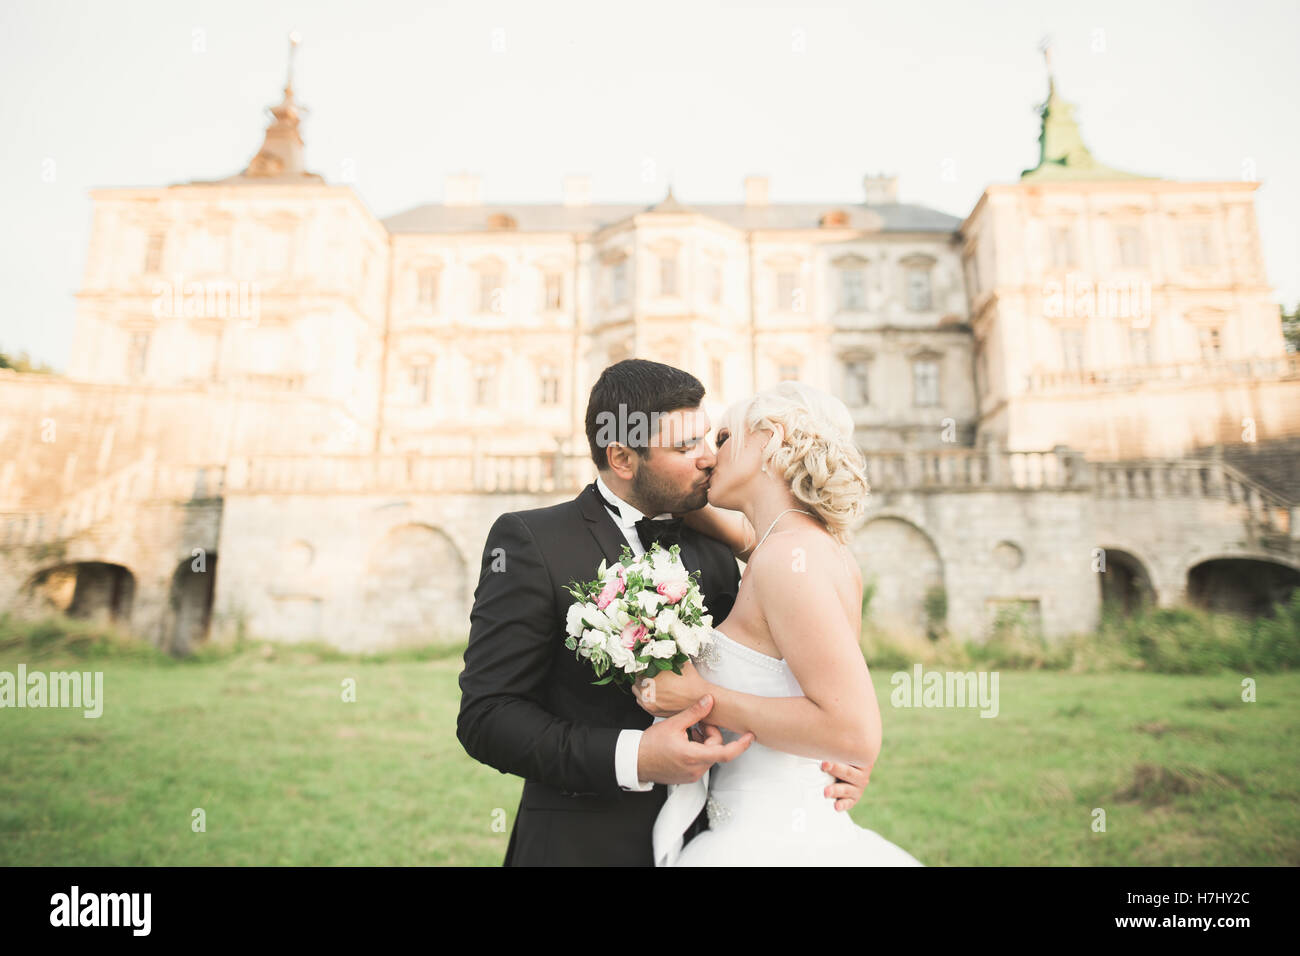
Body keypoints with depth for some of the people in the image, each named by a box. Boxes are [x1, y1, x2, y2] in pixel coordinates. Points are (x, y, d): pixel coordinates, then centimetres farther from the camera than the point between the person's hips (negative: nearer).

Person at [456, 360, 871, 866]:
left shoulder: (714, 558, 4)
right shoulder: (529, 540, -12)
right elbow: (485, 717, -15)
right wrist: (630, 758, -26)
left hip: (704, 839, 5)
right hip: (584, 843, -5)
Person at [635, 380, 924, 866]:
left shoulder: (789, 555, -20)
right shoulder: (827, 552, 5)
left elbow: (855, 734, -26)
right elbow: (747, 534, 26)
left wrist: (704, 699, -20)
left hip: (772, 842, -8)